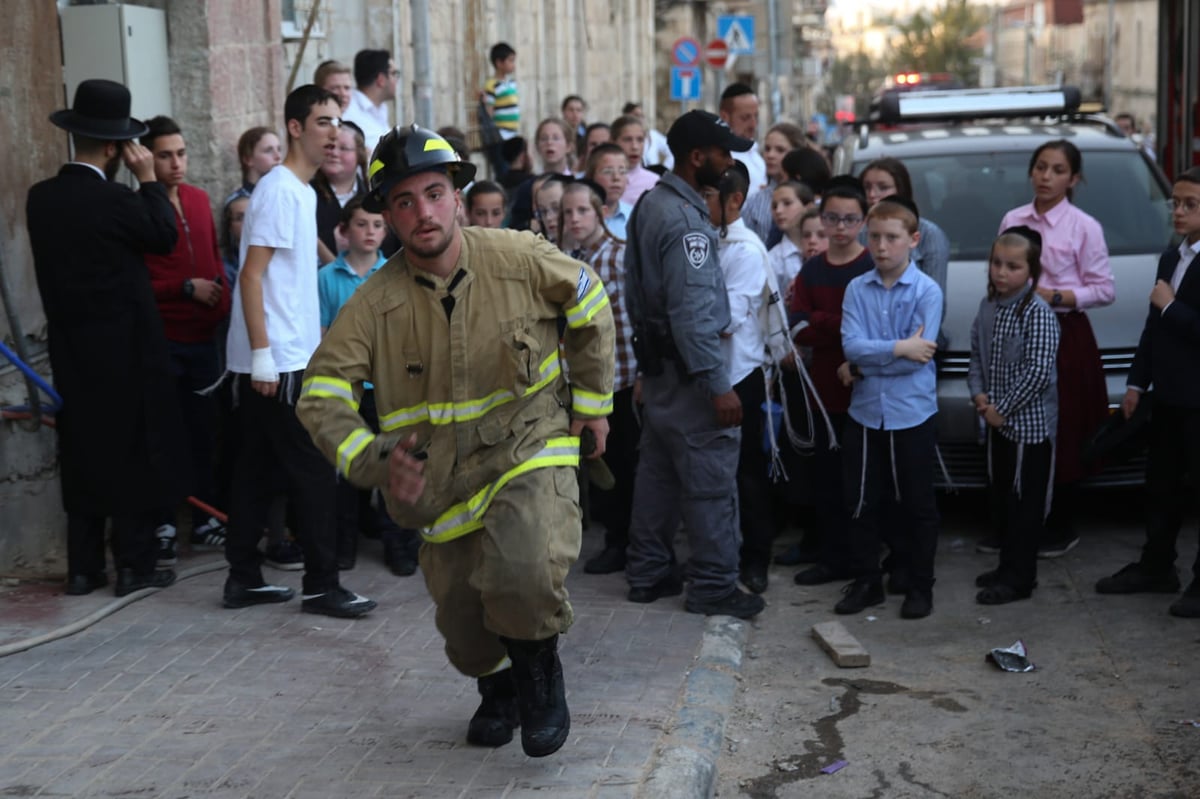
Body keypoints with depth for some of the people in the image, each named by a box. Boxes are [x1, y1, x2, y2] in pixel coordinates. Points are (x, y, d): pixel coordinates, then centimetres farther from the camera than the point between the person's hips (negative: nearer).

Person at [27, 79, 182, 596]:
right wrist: (148, 179, 0)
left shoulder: (40, 199, 1)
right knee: (132, 453, 4)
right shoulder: (114, 200, -18)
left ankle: (83, 567, 17)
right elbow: (166, 237, -4)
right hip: (125, 348, -6)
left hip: (71, 349, 6)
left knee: (82, 451, 12)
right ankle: (135, 566, 8)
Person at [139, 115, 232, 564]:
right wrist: (187, 287, -15)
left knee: (205, 430, 9)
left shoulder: (199, 199, 10)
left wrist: (223, 303, 9)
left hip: (204, 334, 5)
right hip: (162, 339, -5)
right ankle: (163, 527, 10)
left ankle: (205, 521, 19)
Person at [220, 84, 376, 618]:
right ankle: (321, 585, 1)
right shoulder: (279, 190, -13)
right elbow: (251, 276, -19)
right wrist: (262, 354, -22)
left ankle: (244, 577, 19)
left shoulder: (303, 191, 15)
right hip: (278, 359, -9)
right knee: (313, 470, -5)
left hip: (287, 355, 9)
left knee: (258, 468, 12)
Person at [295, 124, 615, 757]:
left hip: (531, 450, -2)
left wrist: (592, 401, 9)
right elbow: (322, 397, -12)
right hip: (444, 480, 2)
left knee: (523, 575, -32)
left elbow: (590, 307, 8)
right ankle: (498, 684, 50)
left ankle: (540, 667, 2)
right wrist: (376, 462, -28)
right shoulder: (374, 305, -10)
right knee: (467, 638, 12)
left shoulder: (519, 258, -10)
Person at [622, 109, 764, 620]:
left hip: (657, 361, 10)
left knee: (658, 469, 16)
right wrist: (719, 385, -23)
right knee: (710, 478, -2)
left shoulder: (650, 205, 10)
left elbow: (635, 290, 17)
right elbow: (693, 312, -25)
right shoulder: (685, 219, -20)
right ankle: (713, 585, 5)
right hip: (687, 367, -10)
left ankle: (648, 572, 24)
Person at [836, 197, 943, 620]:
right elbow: (851, 345, -10)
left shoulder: (927, 291, -8)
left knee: (918, 505, 8)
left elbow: (921, 354, -16)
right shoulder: (857, 289, 2)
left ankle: (920, 586, 21)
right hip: (865, 412, 3)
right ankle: (865, 581, 25)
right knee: (861, 503, 12)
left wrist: (866, 364, -12)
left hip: (912, 414, -3)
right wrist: (898, 349, -19)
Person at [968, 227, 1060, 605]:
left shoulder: (1037, 313, -16)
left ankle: (1019, 578, 8)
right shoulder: (988, 305, 7)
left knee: (1025, 500, 0)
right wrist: (979, 394, -2)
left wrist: (1002, 409, -17)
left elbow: (1038, 372, -21)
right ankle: (1008, 566, 29)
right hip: (997, 421, 8)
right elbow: (977, 355, 15)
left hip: (1029, 422, -8)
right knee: (1001, 495, 16)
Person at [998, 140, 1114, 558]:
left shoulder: (1084, 227, -7)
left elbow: (1104, 290, -8)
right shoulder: (1012, 220, 6)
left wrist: (1055, 296, -18)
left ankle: (1062, 527, 14)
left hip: (1066, 336, -4)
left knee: (1062, 435, 1)